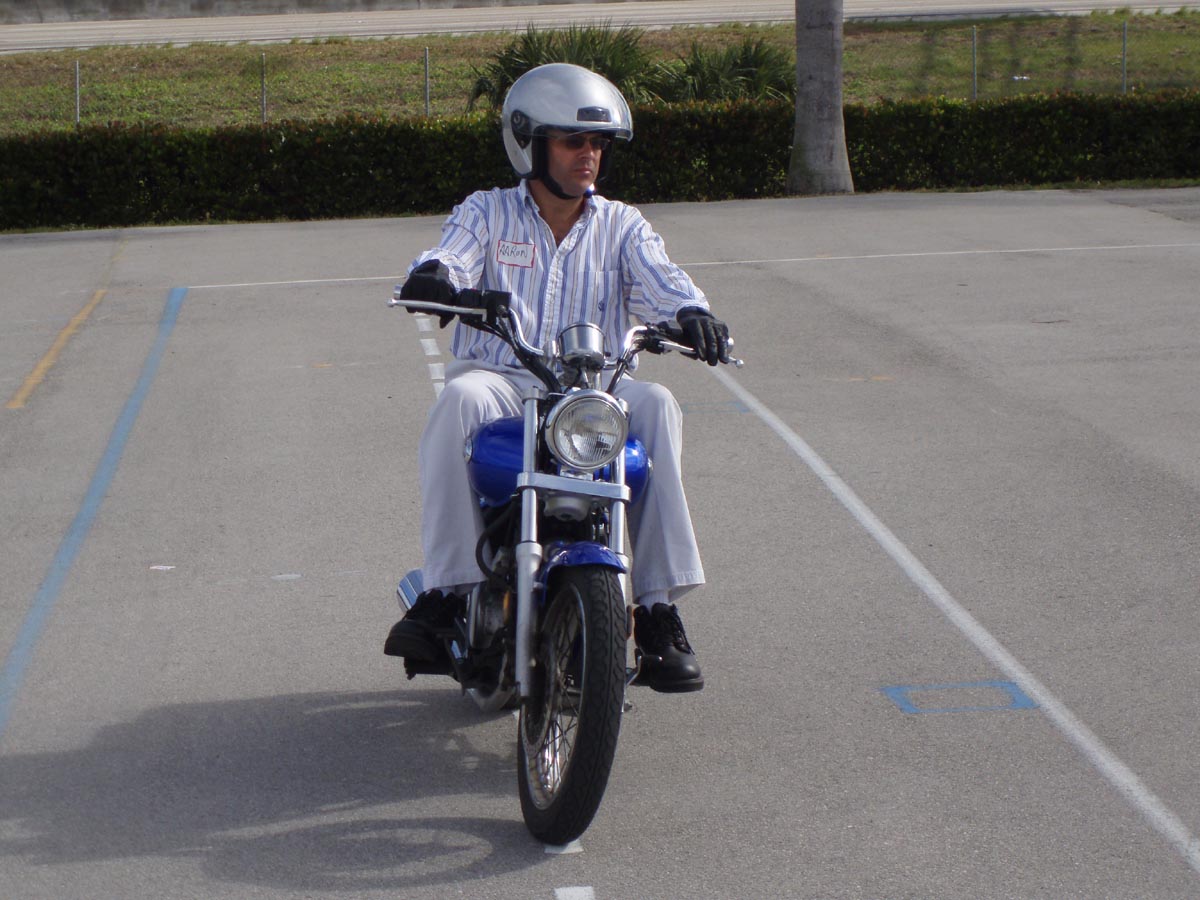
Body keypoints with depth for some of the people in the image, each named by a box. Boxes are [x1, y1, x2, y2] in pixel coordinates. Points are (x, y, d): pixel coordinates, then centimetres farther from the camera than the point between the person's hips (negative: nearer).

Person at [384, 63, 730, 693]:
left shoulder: (620, 226, 15)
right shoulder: (486, 214, 12)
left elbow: (660, 282, -3)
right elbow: (452, 254, -8)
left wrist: (692, 313, -27)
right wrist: (432, 275, -34)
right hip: (501, 381, -1)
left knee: (655, 404, -30)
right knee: (460, 398, -35)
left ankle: (659, 608, -28)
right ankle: (446, 589, -31)